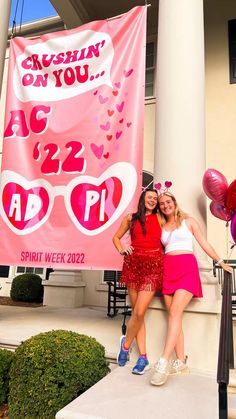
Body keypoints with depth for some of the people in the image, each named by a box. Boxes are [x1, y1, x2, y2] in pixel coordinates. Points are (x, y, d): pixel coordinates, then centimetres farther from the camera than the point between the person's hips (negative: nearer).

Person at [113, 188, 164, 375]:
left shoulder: (159, 218, 10)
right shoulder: (131, 218, 11)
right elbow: (116, 237, 18)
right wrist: (121, 249, 2)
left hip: (153, 266, -1)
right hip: (134, 265, 1)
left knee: (139, 312, -10)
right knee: (137, 313, 4)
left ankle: (126, 344, 16)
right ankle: (143, 357, 15)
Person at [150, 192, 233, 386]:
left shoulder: (188, 221, 8)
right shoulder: (161, 226, 17)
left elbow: (204, 243, 10)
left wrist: (220, 261, 8)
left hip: (187, 268, -4)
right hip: (168, 270, 4)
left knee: (175, 312, -18)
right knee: (174, 315, 0)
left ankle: (164, 363, -22)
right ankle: (181, 362, 7)